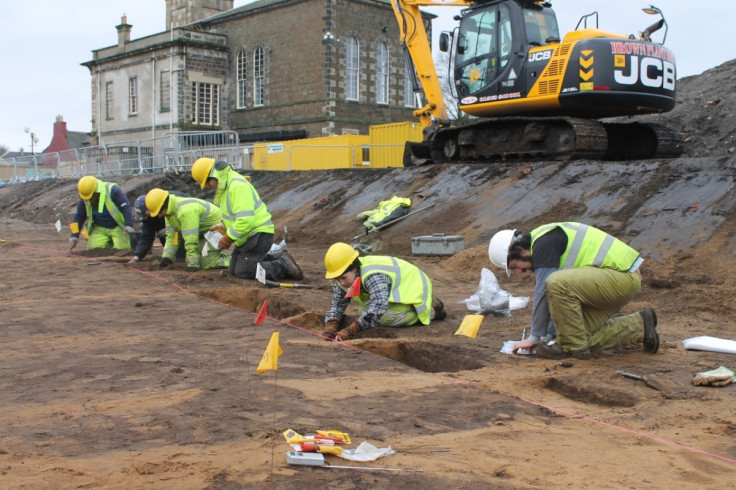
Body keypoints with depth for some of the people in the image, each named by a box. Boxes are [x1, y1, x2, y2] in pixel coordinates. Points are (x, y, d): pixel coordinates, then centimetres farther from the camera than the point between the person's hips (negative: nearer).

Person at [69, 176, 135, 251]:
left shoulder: (112, 190, -22)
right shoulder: (84, 199, -7)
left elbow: (126, 208, -23)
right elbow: (79, 216, 3)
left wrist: (128, 225, -35)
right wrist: (74, 236, -3)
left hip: (117, 227, -4)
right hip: (99, 229, 4)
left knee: (122, 248, -20)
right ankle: (108, 244, 16)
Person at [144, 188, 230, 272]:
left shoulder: (186, 210, -32)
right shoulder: (169, 210, 0)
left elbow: (191, 240, -31)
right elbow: (171, 236, 5)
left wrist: (193, 265, -28)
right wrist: (167, 257, -5)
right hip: (204, 232, 10)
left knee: (205, 263, -22)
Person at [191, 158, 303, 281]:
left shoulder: (237, 185, -23)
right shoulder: (226, 185, 11)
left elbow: (245, 220, -31)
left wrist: (227, 239, -21)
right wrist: (223, 227, 6)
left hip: (259, 234, -11)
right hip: (247, 237, 11)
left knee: (244, 272, -11)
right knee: (234, 270, 16)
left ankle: (284, 265, -3)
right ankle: (276, 258, 18)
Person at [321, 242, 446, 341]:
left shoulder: (373, 276, -39)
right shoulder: (344, 277, -11)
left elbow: (378, 307, -49)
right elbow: (337, 304, -3)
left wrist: (349, 331, -50)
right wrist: (330, 327, -22)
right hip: (395, 291, 10)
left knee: (387, 317, -32)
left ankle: (430, 310, -7)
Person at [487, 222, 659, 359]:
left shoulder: (544, 243, -15)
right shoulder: (545, 241, 16)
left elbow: (542, 292, -16)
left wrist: (534, 338, -7)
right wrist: (549, 336, 19)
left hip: (623, 275, -11)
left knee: (557, 283, -27)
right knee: (586, 336, 6)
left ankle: (573, 347, -12)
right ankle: (639, 325, 20)